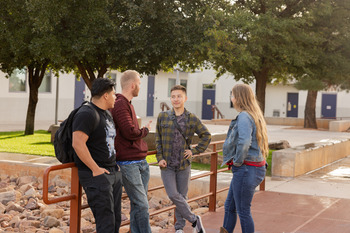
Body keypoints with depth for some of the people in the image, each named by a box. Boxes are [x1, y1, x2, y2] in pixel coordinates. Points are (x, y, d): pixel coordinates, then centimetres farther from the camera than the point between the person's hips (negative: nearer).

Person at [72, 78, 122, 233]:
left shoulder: (107, 114, 17)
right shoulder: (87, 114, -14)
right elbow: (78, 144, -23)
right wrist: (96, 169, -20)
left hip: (113, 172, 10)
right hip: (96, 174, -9)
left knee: (116, 219, 11)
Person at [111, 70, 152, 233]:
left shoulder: (128, 104, 18)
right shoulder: (120, 105, -13)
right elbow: (131, 132, -21)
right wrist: (145, 130, -3)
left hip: (141, 161, 9)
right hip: (128, 163, -9)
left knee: (139, 204, 10)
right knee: (141, 205, -7)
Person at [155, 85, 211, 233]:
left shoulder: (192, 119, 0)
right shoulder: (162, 117, 2)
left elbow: (206, 136, 9)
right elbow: (158, 139, 8)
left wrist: (195, 151, 0)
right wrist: (160, 158, -2)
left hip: (184, 164, 0)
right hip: (167, 164, 0)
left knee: (182, 196, 8)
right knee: (173, 195, -11)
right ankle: (194, 219, 6)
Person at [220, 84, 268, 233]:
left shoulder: (244, 116, -19)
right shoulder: (254, 115, 12)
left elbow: (244, 141, -34)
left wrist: (238, 161, -20)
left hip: (245, 169, -10)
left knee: (243, 211, 3)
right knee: (229, 206, 18)